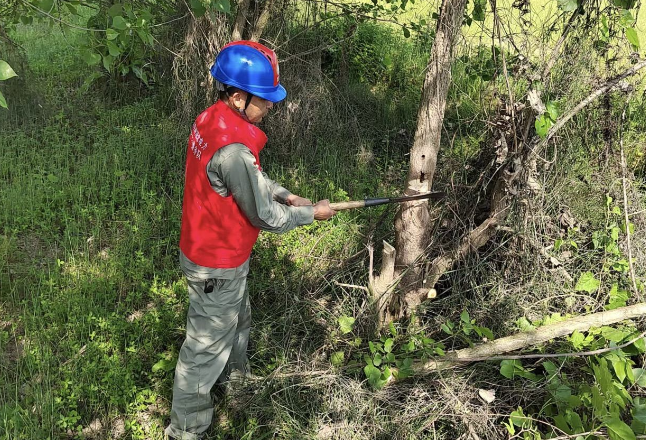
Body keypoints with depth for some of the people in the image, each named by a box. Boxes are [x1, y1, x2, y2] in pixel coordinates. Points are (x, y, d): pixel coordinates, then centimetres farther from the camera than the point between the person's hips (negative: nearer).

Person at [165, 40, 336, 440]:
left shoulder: (212, 119, -3)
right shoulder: (233, 149, -33)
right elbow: (265, 216, -24)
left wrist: (285, 195, 1)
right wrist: (311, 213, -9)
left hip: (214, 249, 10)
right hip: (218, 265, -10)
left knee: (238, 319, 31)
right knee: (207, 346, 9)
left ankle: (236, 377, 57)